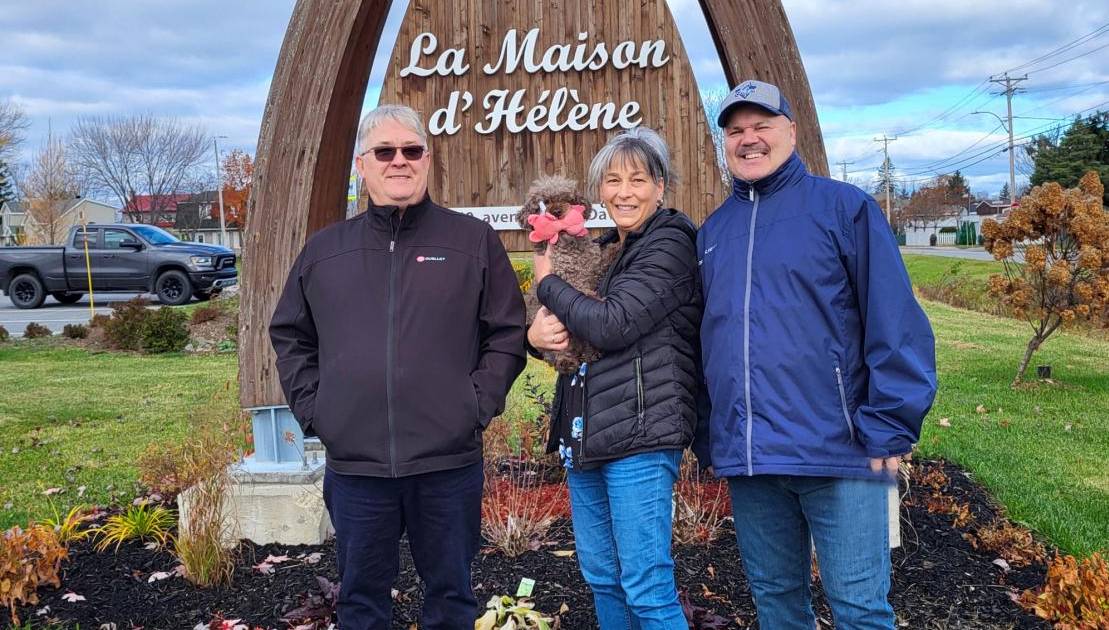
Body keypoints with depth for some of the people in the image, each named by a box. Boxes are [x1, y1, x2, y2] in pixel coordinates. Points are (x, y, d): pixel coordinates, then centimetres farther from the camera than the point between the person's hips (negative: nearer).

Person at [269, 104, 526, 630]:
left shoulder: (474, 241, 2)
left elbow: (507, 333, 3)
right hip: (354, 466, 2)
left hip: (449, 463, -1)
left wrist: (479, 403, -7)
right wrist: (311, 408, 4)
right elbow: (290, 337, 16)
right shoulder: (323, 250, 9)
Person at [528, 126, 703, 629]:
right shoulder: (605, 251, 17)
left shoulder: (669, 245, -7)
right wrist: (536, 333, -9)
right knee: (601, 578, 16)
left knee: (647, 589, -4)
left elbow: (612, 325, -19)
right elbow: (568, 326, 16)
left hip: (639, 436, -8)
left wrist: (547, 282, -4)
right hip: (585, 435, 8)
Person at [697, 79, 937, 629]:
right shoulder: (712, 231, 14)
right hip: (745, 458, 5)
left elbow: (896, 325, -7)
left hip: (837, 452, -4)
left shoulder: (844, 207, -1)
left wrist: (889, 430, -12)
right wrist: (708, 437, 14)